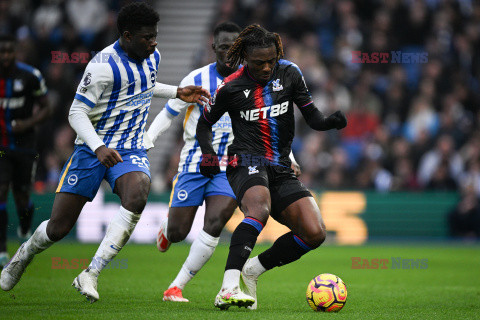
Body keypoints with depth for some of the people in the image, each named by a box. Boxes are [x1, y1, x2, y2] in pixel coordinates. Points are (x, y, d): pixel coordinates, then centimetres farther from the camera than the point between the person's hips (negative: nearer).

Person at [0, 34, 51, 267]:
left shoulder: (31, 76, -6)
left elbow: (46, 109, 1)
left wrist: (28, 123, -16)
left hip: (24, 145, 0)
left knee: (22, 197, 7)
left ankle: (25, 231, 41)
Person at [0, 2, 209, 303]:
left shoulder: (152, 55, 4)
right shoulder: (103, 65, -19)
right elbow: (77, 113, -16)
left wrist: (178, 92, 21)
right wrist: (98, 148, -29)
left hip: (131, 151, 4)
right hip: (93, 149, -4)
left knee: (137, 197, -30)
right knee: (58, 227, -1)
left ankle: (90, 275, -26)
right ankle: (26, 252, 36)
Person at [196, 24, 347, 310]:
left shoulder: (289, 73, 6)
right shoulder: (231, 87, -1)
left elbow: (312, 117, 6)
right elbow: (205, 124, 13)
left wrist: (331, 121, -16)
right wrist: (208, 153, -6)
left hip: (281, 170, 5)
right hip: (247, 163, -5)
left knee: (315, 233, -13)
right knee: (260, 208, -38)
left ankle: (252, 270, 3)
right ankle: (229, 288, -50)